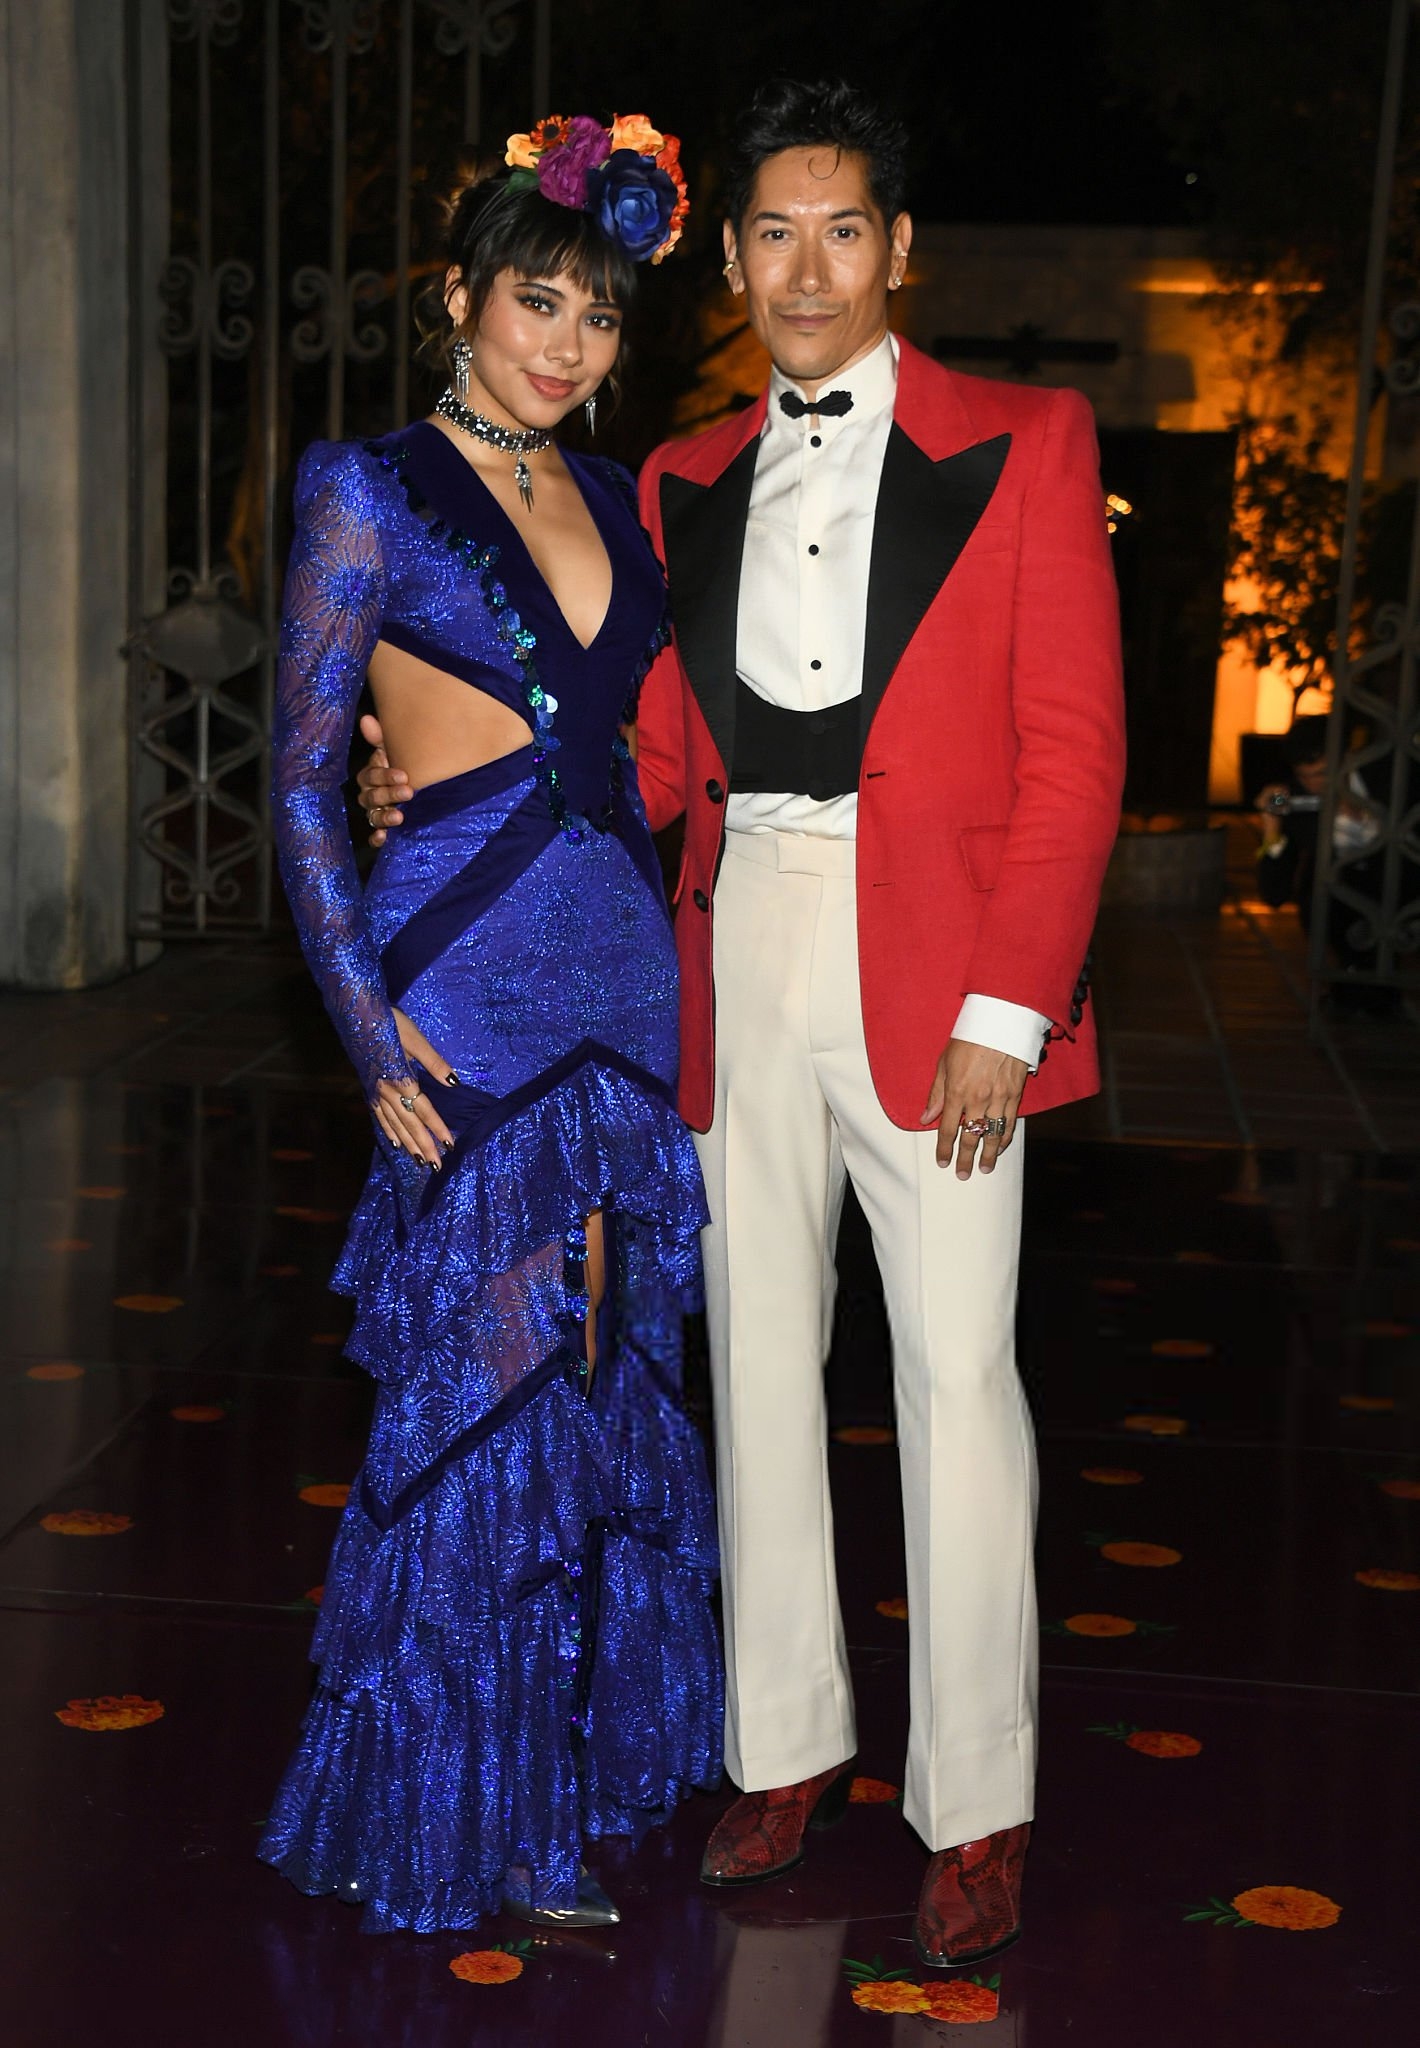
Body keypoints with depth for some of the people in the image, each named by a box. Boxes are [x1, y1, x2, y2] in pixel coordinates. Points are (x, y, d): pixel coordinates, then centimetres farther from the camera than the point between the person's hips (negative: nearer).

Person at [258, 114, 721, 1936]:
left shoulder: (613, 501, 12)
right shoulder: (370, 493, -5)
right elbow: (303, 783, -7)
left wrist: (663, 948, 10)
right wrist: (368, 1028, -14)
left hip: (622, 965, 6)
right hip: (468, 973, -6)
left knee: (599, 1367, 12)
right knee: (483, 1373, 0)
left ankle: (570, 1751, 30)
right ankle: (461, 1817, 18)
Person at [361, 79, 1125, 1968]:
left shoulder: (1021, 444, 1)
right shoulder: (686, 486, 14)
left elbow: (1073, 746, -5)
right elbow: (659, 753, 14)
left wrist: (1008, 1006, -12)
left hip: (933, 959, -4)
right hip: (744, 950, 5)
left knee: (957, 1374, -3)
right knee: (760, 1356, 10)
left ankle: (973, 1809, 11)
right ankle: (790, 1747, 25)